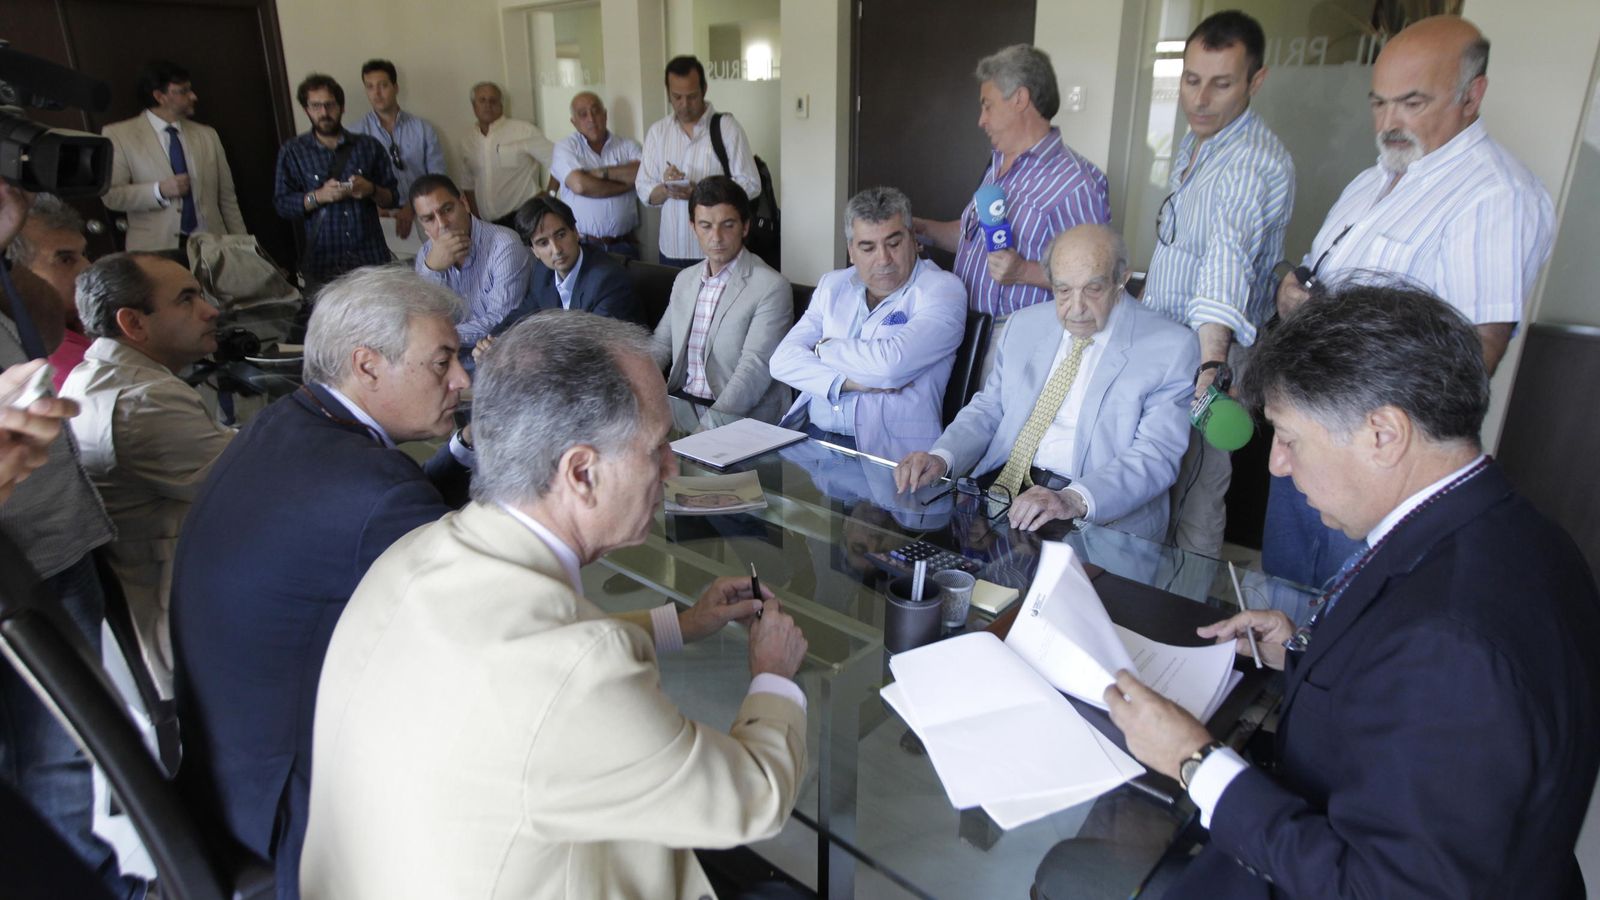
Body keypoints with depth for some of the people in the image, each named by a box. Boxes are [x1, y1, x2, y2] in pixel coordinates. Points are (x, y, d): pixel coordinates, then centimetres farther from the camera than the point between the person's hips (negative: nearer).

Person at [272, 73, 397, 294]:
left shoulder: (369, 147, 11)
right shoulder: (293, 152, 8)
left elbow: (391, 198, 10)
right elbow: (282, 204, 2)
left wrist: (371, 190, -11)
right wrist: (318, 196, -14)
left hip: (372, 259, 1)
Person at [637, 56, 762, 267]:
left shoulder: (727, 127, -3)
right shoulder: (657, 132, 8)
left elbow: (750, 185, -8)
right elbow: (644, 191, 8)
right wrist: (666, 189, -14)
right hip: (671, 250, 3)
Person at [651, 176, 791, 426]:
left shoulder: (771, 288, -9)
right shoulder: (684, 280, 16)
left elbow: (755, 368, -17)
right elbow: (661, 345, 18)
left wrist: (707, 427, -28)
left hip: (741, 419, -6)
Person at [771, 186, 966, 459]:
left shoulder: (942, 289, -2)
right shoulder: (832, 285, 16)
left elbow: (891, 363, -17)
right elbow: (783, 359, 6)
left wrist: (825, 348, 0)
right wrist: (846, 382, -11)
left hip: (885, 449, -5)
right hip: (809, 434, 5)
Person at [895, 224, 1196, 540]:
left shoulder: (1171, 347, -4)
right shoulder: (1024, 325, 12)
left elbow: (1157, 455, -12)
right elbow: (987, 410, 14)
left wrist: (1075, 500, -29)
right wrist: (941, 458, -8)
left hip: (1103, 516, -5)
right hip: (1005, 488, 5)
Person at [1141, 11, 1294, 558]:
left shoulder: (1255, 163, -22)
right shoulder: (1194, 143, 9)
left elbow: (1229, 257, -40)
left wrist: (1213, 360, -53)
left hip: (1207, 353, -9)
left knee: (1195, 505, 2)